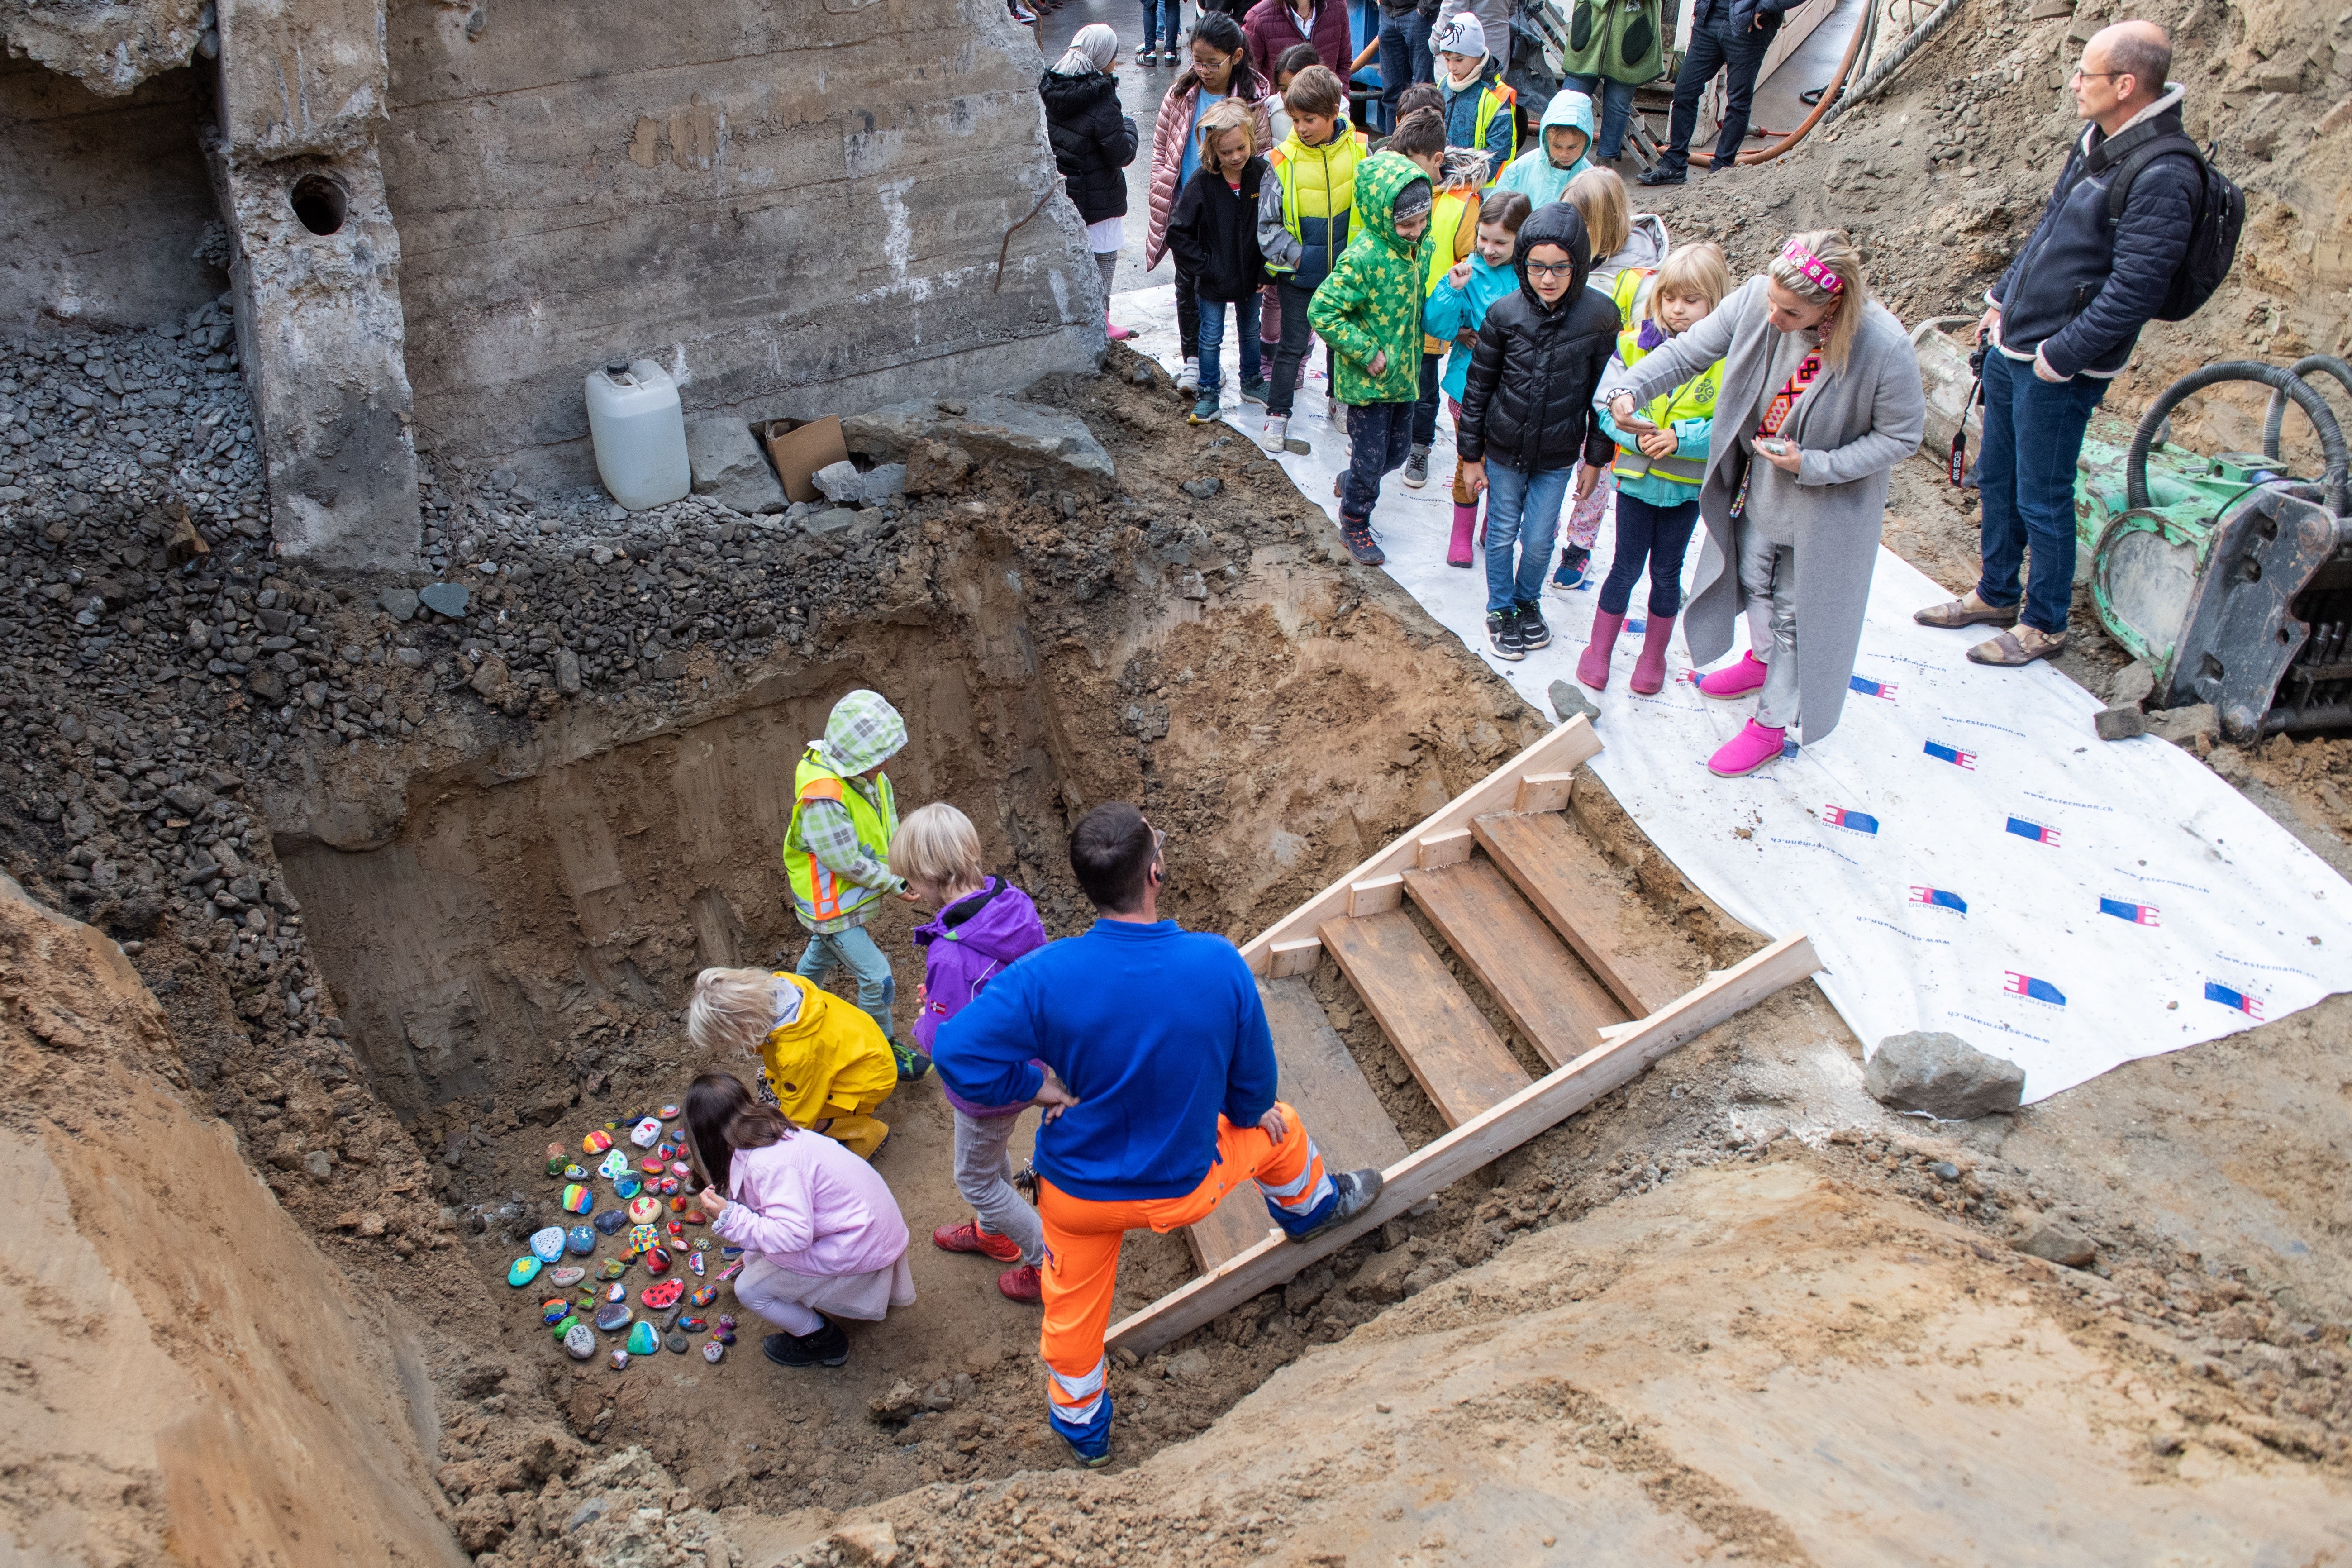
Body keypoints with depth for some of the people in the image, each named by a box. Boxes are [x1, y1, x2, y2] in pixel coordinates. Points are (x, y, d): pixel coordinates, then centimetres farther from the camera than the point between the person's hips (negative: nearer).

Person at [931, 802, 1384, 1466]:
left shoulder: (1047, 975, -28)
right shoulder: (1219, 964, -25)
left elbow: (957, 1052, -29)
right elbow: (1253, 1090, -11)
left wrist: (1039, 1085, -14)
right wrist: (1248, 1113, 13)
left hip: (1079, 1194, 0)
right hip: (1185, 1188, 0)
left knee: (1074, 1309, 28)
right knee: (1278, 1129, 30)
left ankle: (1081, 1426, 53)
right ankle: (1311, 1207, 62)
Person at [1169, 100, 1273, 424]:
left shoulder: (1262, 173, -11)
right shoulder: (1202, 182, -18)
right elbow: (1178, 233, -13)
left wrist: (1266, 268, -4)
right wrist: (1204, 266, -15)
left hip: (1251, 275, 3)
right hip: (1214, 281, -3)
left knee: (1250, 331, 21)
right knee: (1211, 338, 8)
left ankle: (1252, 383, 40)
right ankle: (1209, 394, 22)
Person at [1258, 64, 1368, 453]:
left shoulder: (1359, 151, -9)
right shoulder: (1284, 161, -15)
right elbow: (1267, 225, -9)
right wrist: (1297, 256, -15)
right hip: (1300, 274, -2)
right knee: (1292, 345, 5)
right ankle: (1278, 414, 18)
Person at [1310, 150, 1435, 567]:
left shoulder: (1415, 246, 0)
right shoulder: (1363, 258, -24)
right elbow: (1323, 311, -25)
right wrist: (1367, 352, -22)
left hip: (1403, 374, 7)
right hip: (1367, 381, -7)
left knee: (1398, 451, 18)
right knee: (1370, 457, 6)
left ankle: (1353, 483, 46)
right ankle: (1354, 523, 29)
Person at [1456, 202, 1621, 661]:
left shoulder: (1600, 317, -13)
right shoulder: (1504, 314, -13)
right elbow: (1478, 387, -3)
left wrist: (1596, 456, 3)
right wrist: (1471, 454, 0)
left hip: (1558, 457, 0)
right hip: (1504, 451, 0)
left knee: (1539, 541, 10)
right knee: (1502, 535, 13)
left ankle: (1528, 601, 39)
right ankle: (1500, 609, 35)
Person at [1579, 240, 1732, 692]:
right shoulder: (1635, 344, -6)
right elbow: (1607, 406, -5)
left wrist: (1680, 438, -26)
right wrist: (1637, 434, -22)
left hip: (1688, 484, 0)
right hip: (1637, 475, 0)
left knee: (1667, 570, 14)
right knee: (1628, 566, 10)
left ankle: (1654, 655, 32)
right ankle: (1599, 650, 27)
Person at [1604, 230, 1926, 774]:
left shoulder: (1884, 348, -33)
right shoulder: (1757, 298, -23)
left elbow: (1900, 436, -19)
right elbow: (1689, 351, -10)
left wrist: (1812, 464, -27)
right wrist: (1631, 388, -25)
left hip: (1824, 505, -5)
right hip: (1759, 483, 5)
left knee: (1795, 612, 11)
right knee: (1755, 579, 28)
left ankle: (1771, 724, 31)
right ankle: (1761, 659, 59)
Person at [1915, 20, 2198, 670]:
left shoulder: (2164, 177, -22)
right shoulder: (2096, 143, 7)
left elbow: (2134, 289, -24)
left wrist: (2060, 356, -20)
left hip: (2059, 372, -9)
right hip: (2012, 348, 9)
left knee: (2042, 499, 2)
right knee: (1997, 478, 20)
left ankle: (2044, 624, 19)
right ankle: (1996, 596, 37)